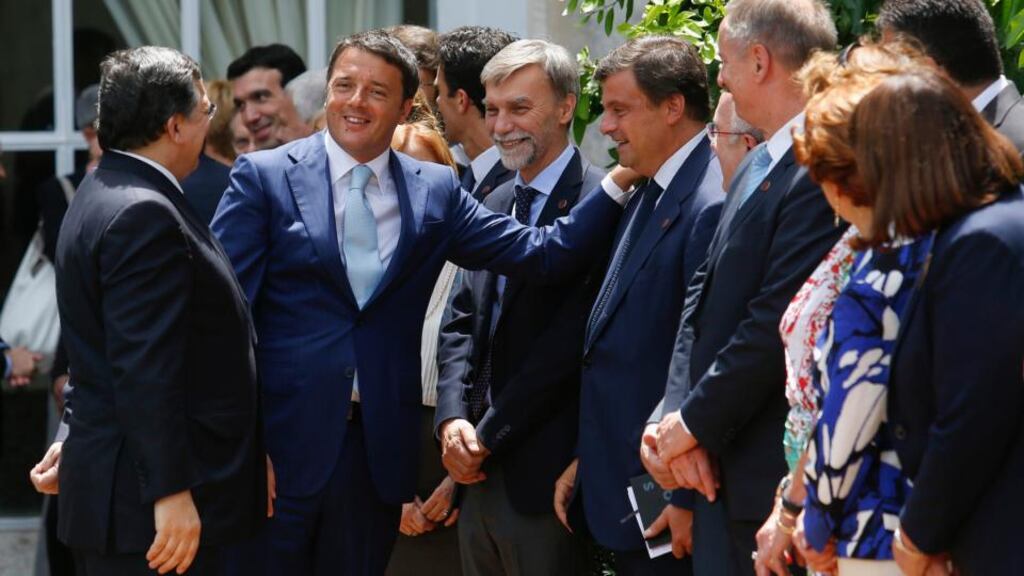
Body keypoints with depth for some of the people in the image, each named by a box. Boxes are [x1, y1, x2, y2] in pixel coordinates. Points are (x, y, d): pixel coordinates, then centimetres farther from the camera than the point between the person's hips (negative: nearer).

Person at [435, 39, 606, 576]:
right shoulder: (496, 204, 15)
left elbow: (570, 340, -17)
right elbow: (462, 322, 15)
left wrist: (489, 435, -11)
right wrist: (453, 419, -2)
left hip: (543, 472, -7)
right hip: (479, 471, 7)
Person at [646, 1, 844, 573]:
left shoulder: (822, 170, -17)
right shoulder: (760, 167, 16)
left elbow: (779, 322, -21)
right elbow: (705, 297, 13)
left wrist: (694, 422, -11)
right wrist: (677, 416, -1)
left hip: (779, 482, -9)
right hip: (725, 471, 9)